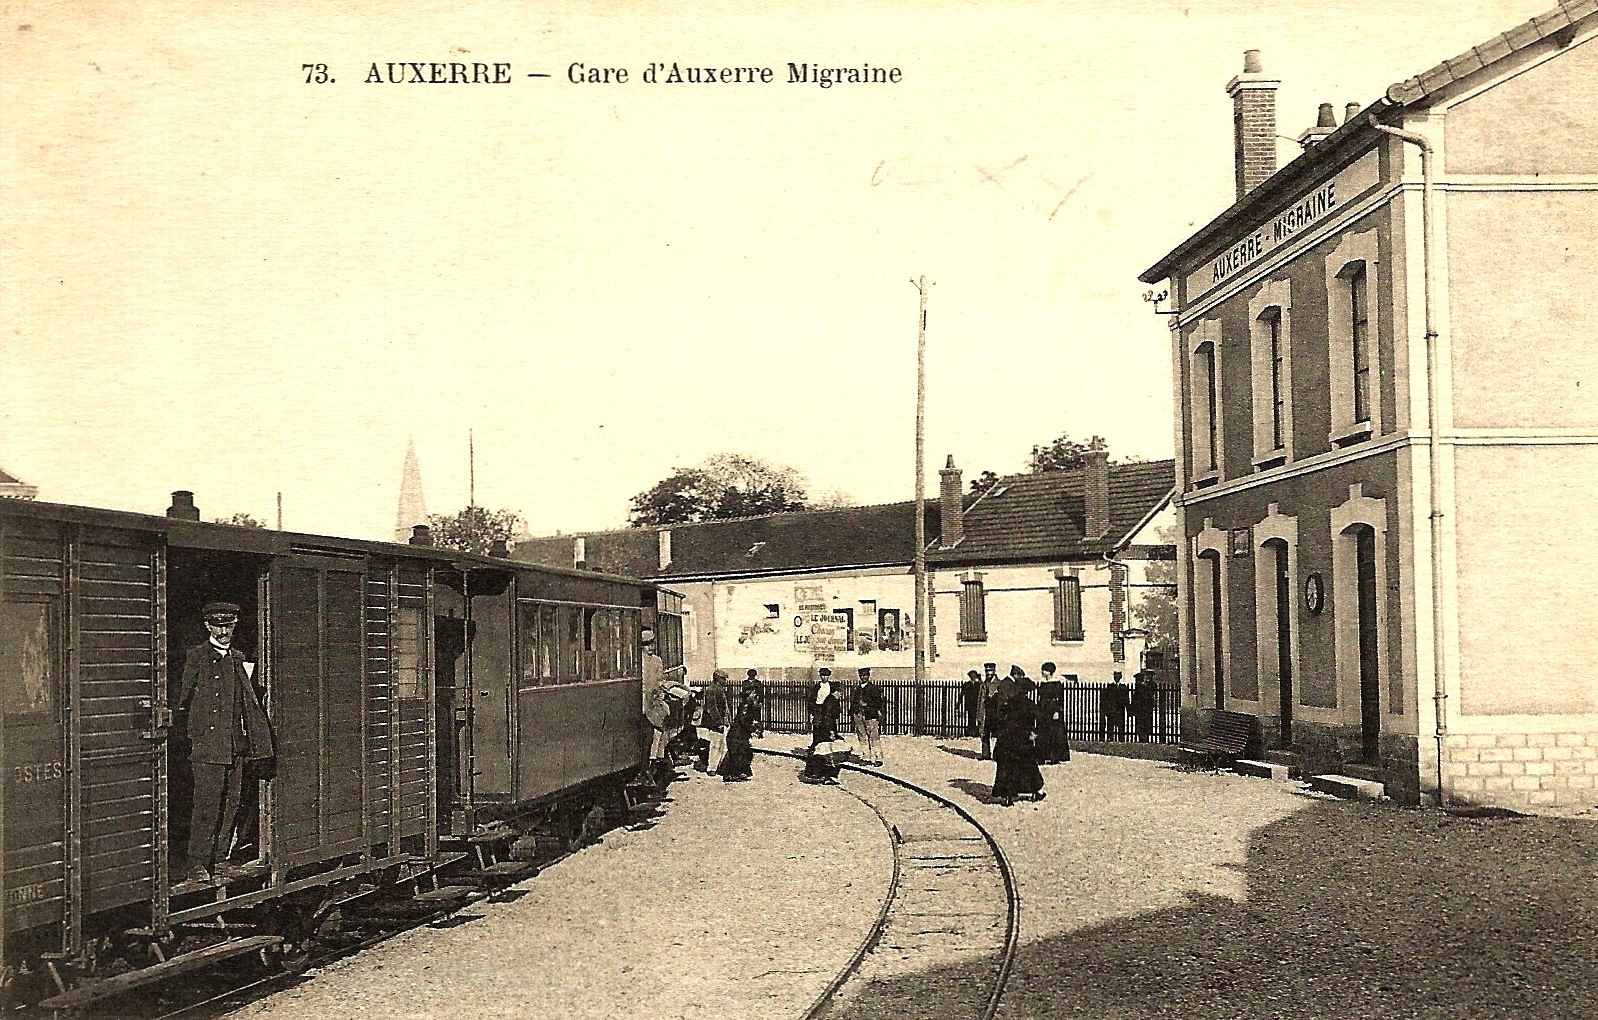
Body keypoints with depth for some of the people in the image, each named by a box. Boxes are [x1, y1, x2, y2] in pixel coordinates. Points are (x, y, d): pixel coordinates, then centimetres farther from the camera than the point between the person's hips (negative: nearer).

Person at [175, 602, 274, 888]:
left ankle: (219, 861, 16)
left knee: (229, 805, 8)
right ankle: (197, 866, -4)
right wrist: (191, 734, -9)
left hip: (236, 745, 6)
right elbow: (185, 698, -4)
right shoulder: (197, 656, -1)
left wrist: (254, 742, 12)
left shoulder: (238, 658, 17)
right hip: (208, 743, -6)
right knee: (207, 804, -9)